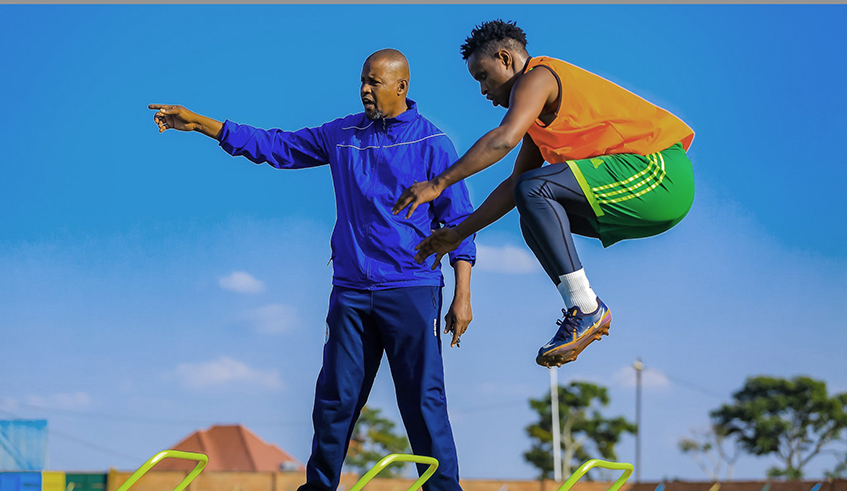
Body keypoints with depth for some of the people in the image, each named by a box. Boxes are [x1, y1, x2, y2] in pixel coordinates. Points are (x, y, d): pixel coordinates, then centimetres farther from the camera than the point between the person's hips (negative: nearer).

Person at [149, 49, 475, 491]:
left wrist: (462, 296, -6)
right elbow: (275, 146, 15)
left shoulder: (432, 144, 0)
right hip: (351, 290, 4)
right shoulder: (343, 135, 11)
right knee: (335, 400, 5)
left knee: (424, 401, -6)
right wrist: (196, 123, 10)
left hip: (411, 292, -4)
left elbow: (459, 222, 0)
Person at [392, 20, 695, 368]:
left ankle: (585, 310, -18)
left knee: (536, 190, -21)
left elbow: (504, 139, -25)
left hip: (658, 172, -10)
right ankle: (585, 312, 7)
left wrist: (438, 184, -23)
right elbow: (514, 185, 27)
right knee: (535, 218, 12)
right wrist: (459, 233, 25)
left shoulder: (538, 77, -7)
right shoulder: (541, 112, 23)